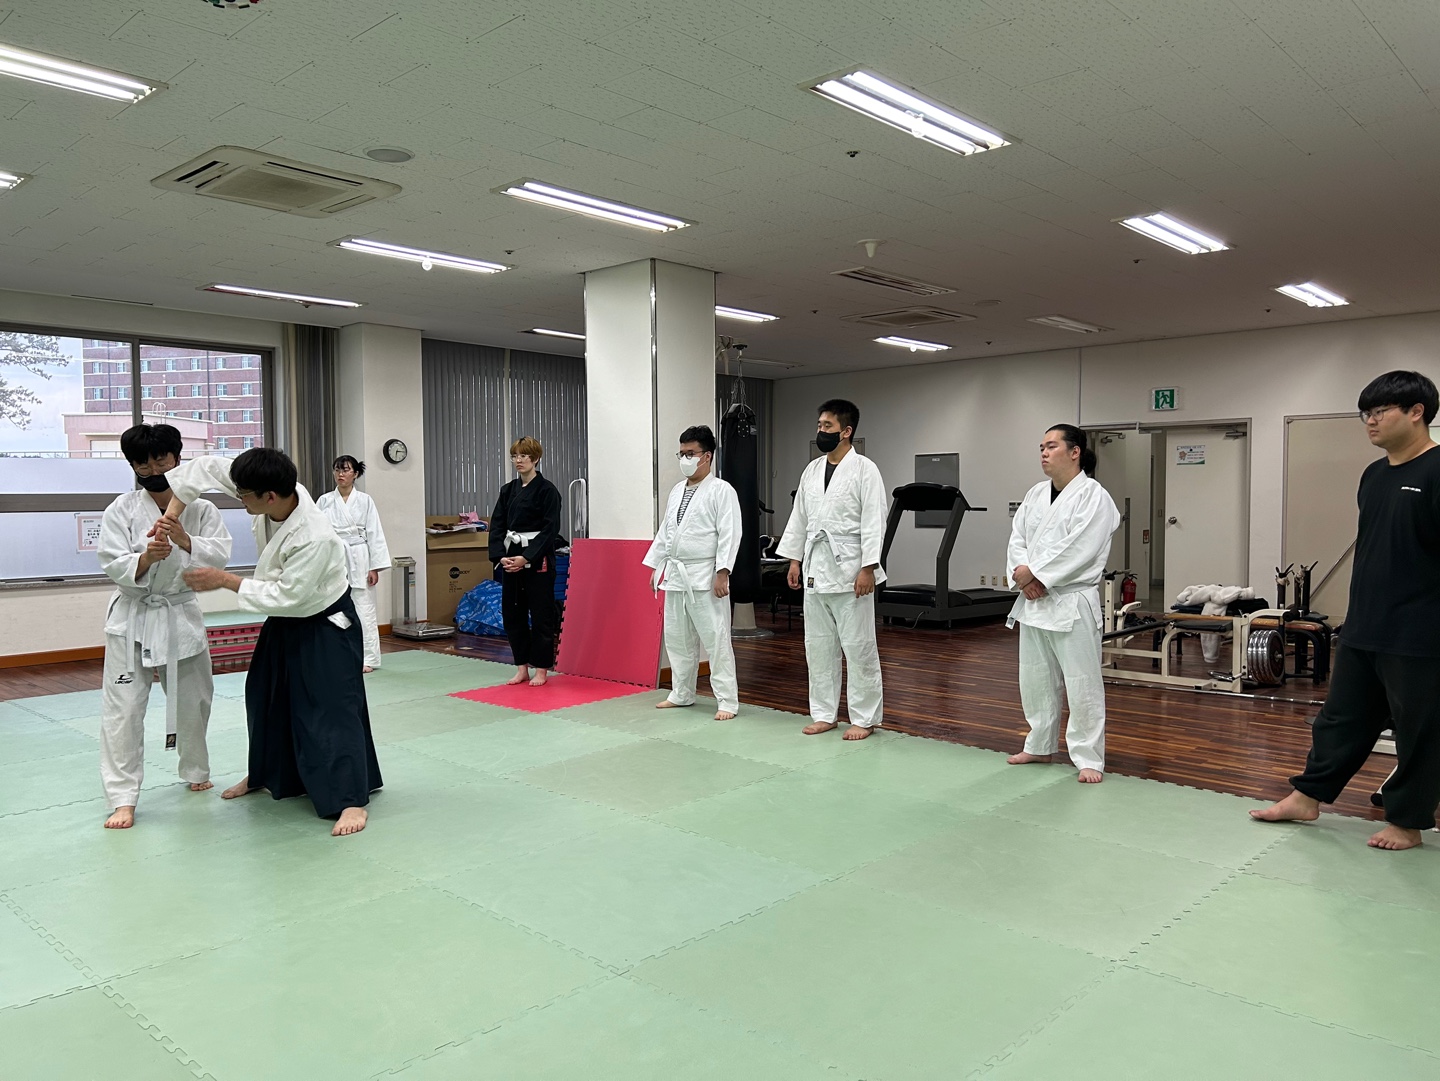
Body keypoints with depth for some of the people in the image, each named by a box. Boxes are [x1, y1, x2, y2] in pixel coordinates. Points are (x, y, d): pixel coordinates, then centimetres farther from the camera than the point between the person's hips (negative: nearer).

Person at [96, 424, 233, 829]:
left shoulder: (200, 510, -2)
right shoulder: (121, 510, -6)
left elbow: (219, 556, -11)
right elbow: (115, 568, -12)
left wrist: (185, 540, -27)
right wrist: (146, 557, -32)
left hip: (182, 614, 2)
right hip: (133, 617, -2)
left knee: (193, 700, 15)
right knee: (123, 708, -4)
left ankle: (195, 772, 37)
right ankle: (122, 798, 3)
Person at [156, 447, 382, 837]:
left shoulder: (315, 539, -38)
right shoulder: (270, 490, -18)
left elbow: (285, 595, -29)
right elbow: (204, 468, -9)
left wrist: (223, 580, -23)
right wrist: (171, 513, -16)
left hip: (324, 625, -8)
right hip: (285, 619, 8)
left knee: (332, 706, -11)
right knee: (266, 695, 20)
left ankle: (353, 800, -6)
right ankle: (264, 774, 40)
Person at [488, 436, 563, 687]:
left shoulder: (547, 490, -7)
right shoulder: (508, 491, 10)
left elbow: (550, 529, -12)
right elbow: (497, 526, 6)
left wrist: (527, 557, -19)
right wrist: (500, 556, -9)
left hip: (537, 560, -6)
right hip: (511, 560, 6)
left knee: (541, 614, 0)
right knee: (512, 614, 9)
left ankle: (541, 669, 11)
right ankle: (522, 667, 20)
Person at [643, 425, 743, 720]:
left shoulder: (722, 491, -8)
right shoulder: (677, 491, 15)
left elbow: (729, 535, -14)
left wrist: (722, 573, -20)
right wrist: (656, 565, 16)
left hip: (705, 578, -7)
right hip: (675, 575, 8)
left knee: (716, 640, -5)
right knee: (676, 638, 15)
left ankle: (727, 701, 2)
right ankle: (682, 694, 29)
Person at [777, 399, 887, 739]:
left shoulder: (864, 469, -8)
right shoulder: (812, 470, 12)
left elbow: (873, 521, -13)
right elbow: (799, 517, 15)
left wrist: (868, 568, -18)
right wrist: (794, 559, 10)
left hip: (850, 568, -7)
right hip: (815, 568, 7)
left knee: (858, 646, 0)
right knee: (818, 645, 12)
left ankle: (865, 718, 11)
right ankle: (824, 714, 23)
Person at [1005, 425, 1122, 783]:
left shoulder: (1093, 496, -11)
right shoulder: (1036, 494, 11)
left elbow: (1078, 550, -20)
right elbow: (1017, 539, 7)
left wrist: (1034, 574, -17)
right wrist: (1022, 574, -11)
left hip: (1072, 602, -7)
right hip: (1033, 601, 7)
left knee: (1082, 683, -2)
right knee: (1035, 679, 16)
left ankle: (1089, 758, 9)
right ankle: (1041, 746, 31)